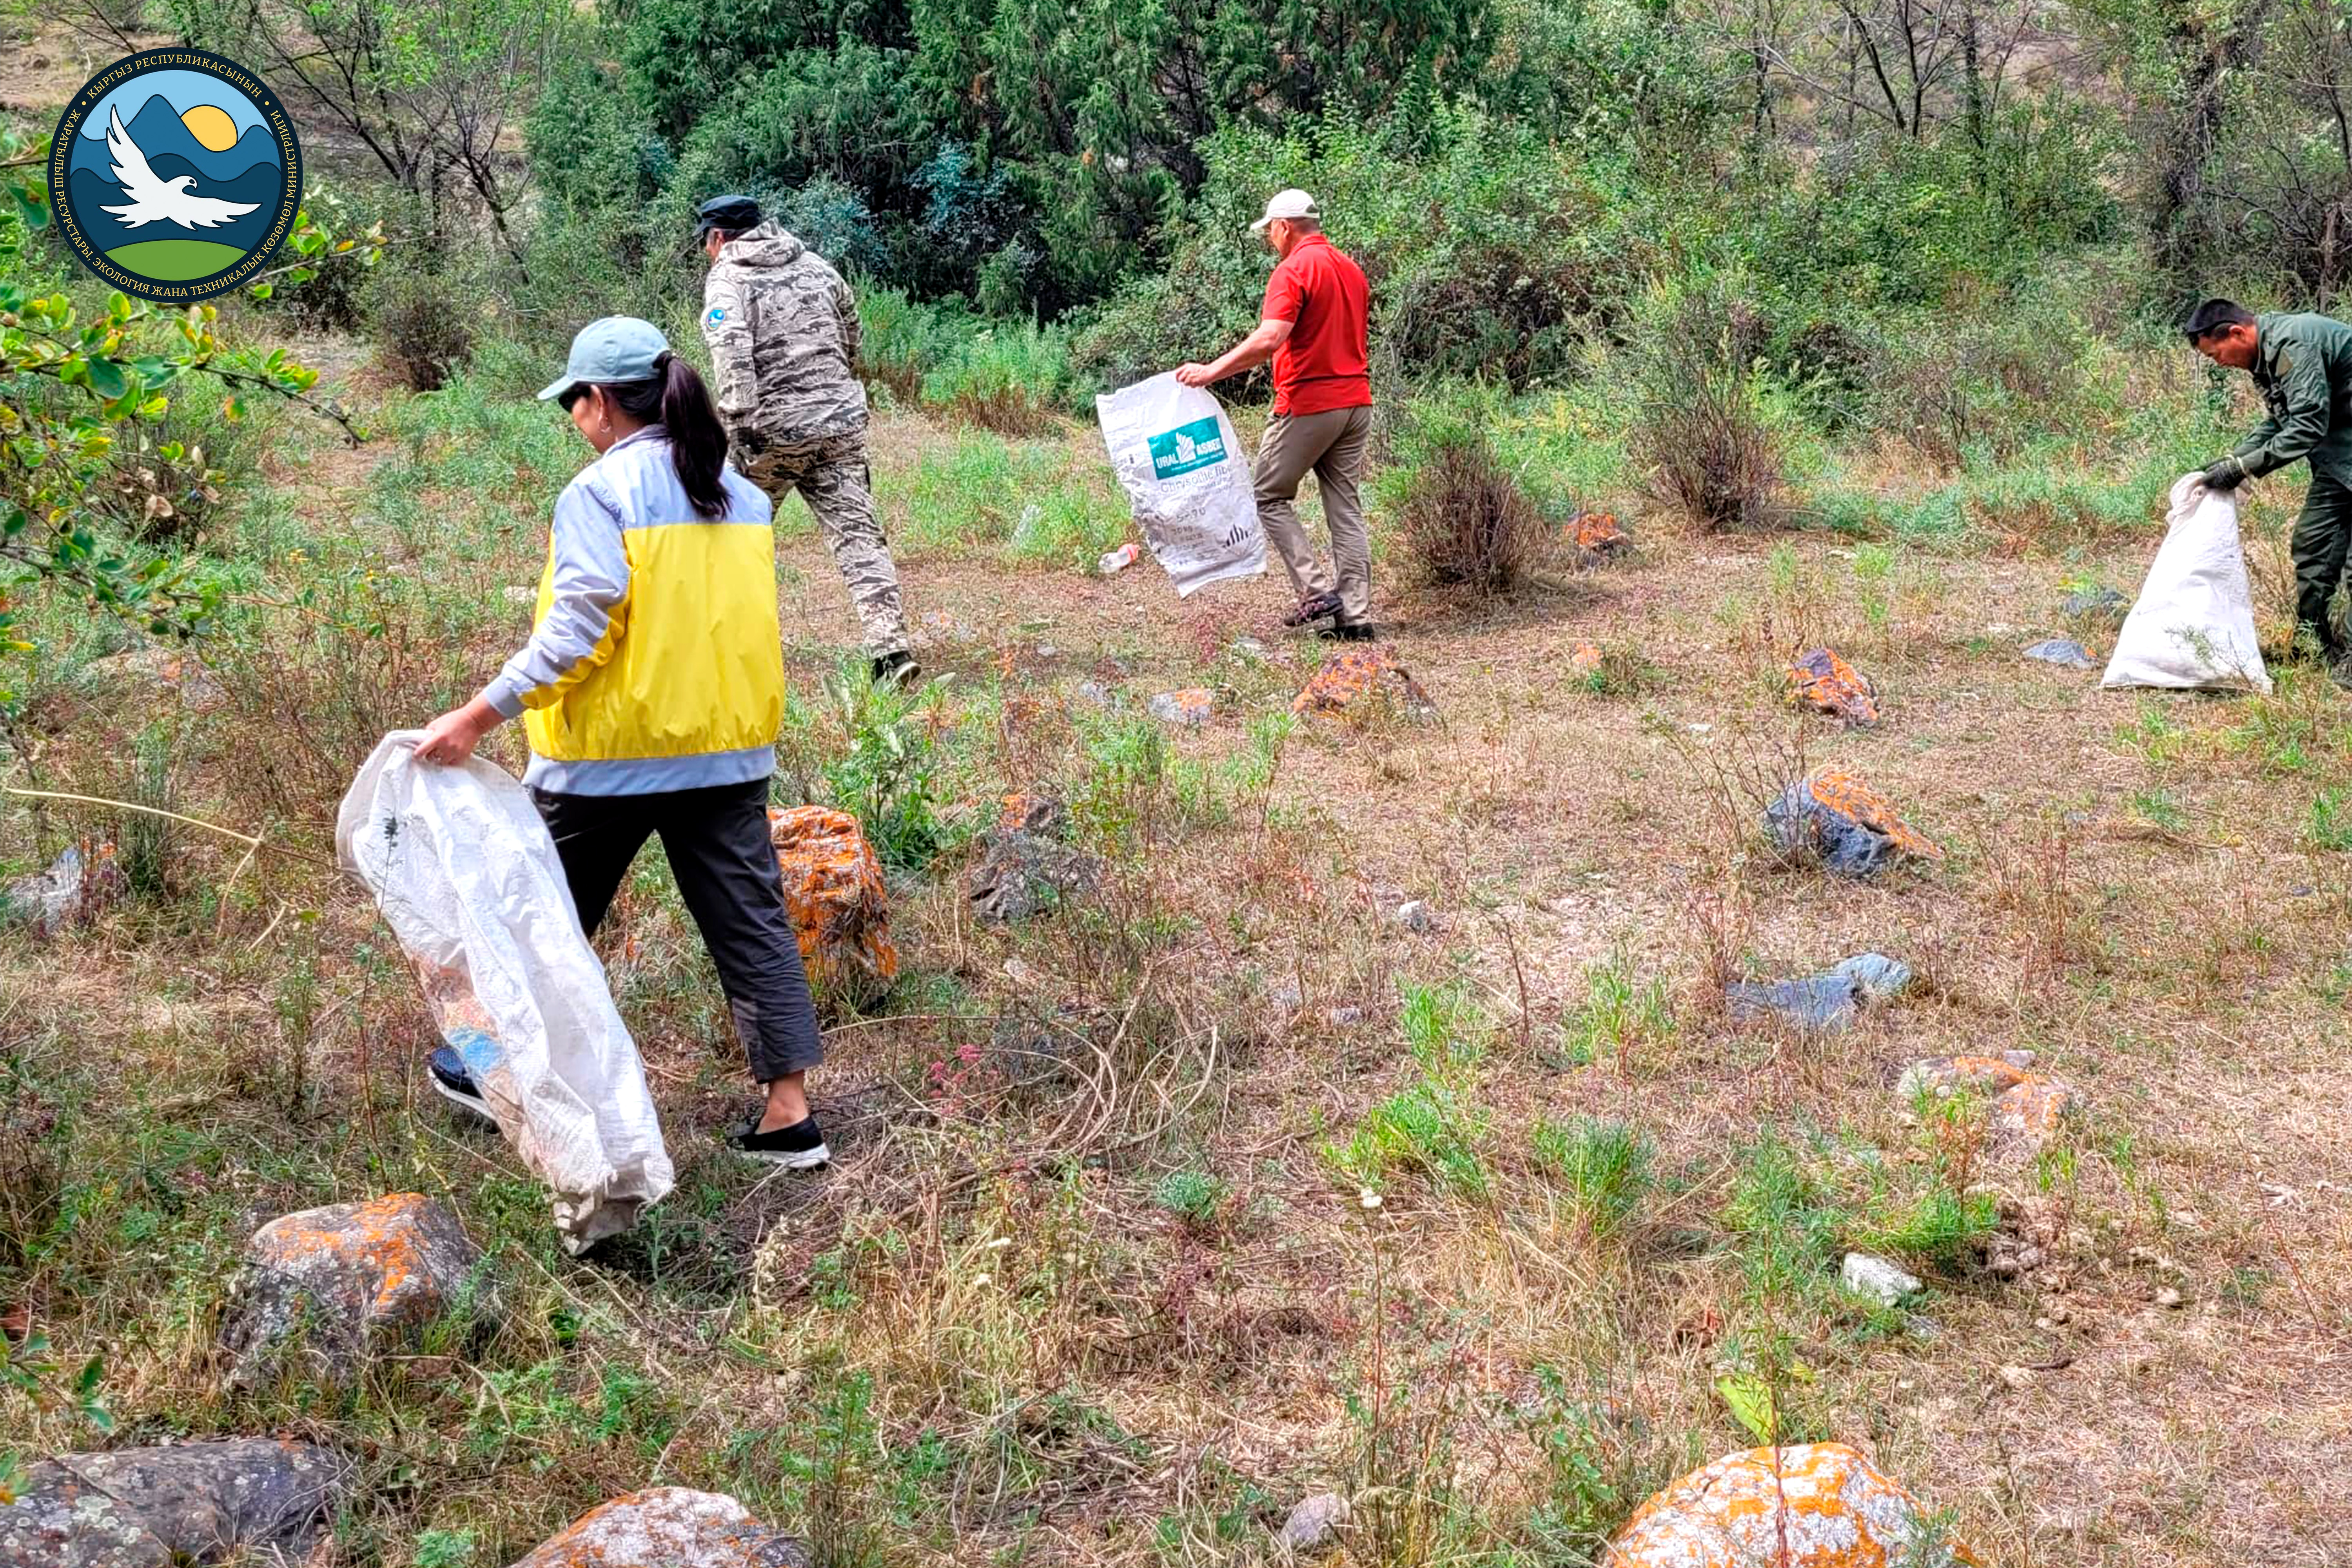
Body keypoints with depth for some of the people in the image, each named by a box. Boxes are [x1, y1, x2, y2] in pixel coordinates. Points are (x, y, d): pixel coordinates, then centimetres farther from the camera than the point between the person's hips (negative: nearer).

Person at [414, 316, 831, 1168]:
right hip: (728, 746, 5)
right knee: (752, 922, 5)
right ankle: (788, 1111, 3)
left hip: (612, 753, -5)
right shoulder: (741, 492, 8)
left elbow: (577, 630, -20)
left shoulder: (600, 492, -13)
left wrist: (479, 715, -17)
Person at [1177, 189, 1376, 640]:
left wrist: (1211, 371, -23)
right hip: (1356, 403, 8)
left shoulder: (1294, 270, -12)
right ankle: (1355, 614, 4)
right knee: (1346, 509, 8)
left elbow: (1269, 339, -25)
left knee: (1270, 497, 6)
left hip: (1308, 404, -8)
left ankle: (1317, 591, -5)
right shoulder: (1351, 268, 15)